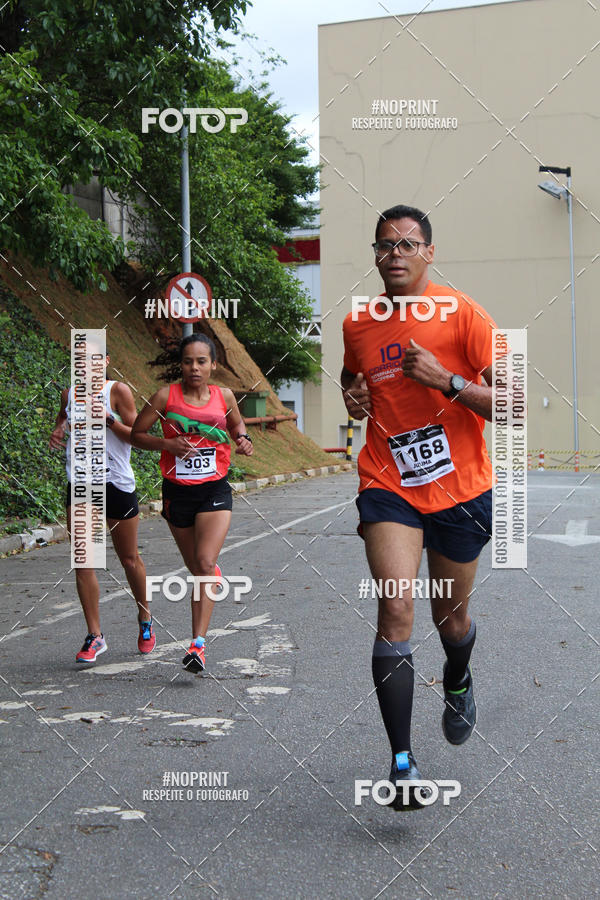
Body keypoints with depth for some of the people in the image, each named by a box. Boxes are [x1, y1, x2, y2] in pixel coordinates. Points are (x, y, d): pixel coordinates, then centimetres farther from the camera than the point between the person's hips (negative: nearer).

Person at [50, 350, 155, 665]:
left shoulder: (118, 391, -4)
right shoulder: (69, 393, 9)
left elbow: (137, 436, -7)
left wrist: (107, 419, -21)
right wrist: (57, 432, 6)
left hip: (116, 483, -3)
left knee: (129, 560, 8)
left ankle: (145, 621, 31)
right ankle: (94, 636, 2)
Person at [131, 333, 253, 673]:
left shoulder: (224, 396, 2)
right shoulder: (166, 396, -4)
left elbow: (237, 424, 21)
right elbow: (137, 434, 3)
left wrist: (243, 439, -1)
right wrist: (167, 443, -15)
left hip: (215, 490, 0)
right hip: (178, 491, 1)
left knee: (207, 563, -17)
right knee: (196, 569, 10)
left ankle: (198, 644, -20)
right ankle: (198, 638, 31)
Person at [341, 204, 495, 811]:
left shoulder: (461, 314, -8)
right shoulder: (357, 324, 5)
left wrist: (447, 380, -25)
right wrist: (353, 398, 3)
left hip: (461, 488, -1)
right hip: (387, 486, 1)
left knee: (449, 616, 14)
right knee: (395, 610, -17)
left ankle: (458, 683, 51)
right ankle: (402, 761, -13)